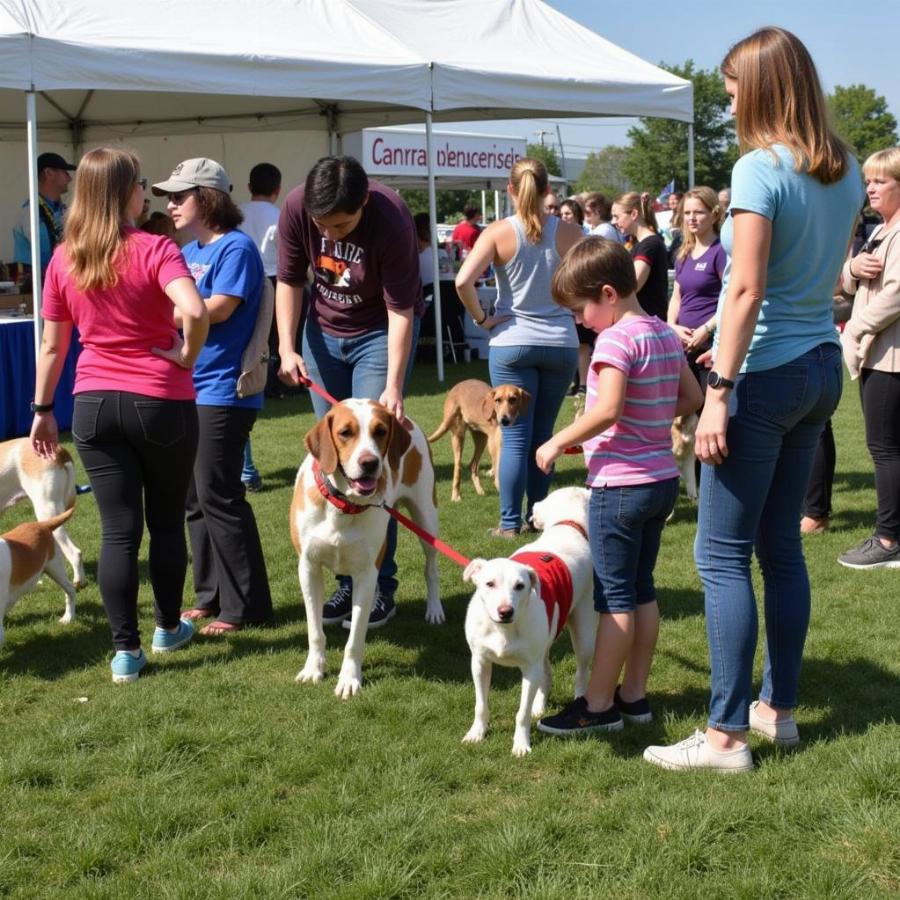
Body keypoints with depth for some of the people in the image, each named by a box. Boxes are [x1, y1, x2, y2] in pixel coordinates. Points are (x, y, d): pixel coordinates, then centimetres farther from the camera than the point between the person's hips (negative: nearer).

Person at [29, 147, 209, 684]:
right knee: (167, 521, 15)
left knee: (118, 530, 5)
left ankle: (126, 651, 7)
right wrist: (188, 355, -11)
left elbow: (52, 345, 8)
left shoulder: (65, 259, 2)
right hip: (161, 402, -3)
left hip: (95, 403, 3)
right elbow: (194, 310, -29)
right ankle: (168, 628, 30)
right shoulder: (154, 250, -11)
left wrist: (43, 409, 16)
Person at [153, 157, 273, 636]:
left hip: (223, 391, -9)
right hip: (188, 389, 9)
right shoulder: (189, 252, 15)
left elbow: (216, 310, -19)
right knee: (194, 498, 12)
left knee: (219, 498, -6)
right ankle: (210, 596, 22)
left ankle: (244, 607, 2)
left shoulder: (235, 247, -11)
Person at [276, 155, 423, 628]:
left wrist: (393, 386, -30)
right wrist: (288, 348, -15)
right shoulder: (296, 207, -20)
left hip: (379, 332, -4)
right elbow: (289, 281, -6)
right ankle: (348, 579, 14)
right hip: (324, 331, 4)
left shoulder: (391, 221, -30)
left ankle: (380, 585, 0)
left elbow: (401, 311, -24)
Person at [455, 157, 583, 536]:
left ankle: (510, 522, 5)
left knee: (515, 436, 3)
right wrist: (574, 312, 11)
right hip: (561, 343, 2)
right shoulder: (568, 233, -1)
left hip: (513, 343, -2)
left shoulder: (498, 232, -6)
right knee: (543, 434, 14)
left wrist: (482, 319, -5)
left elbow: (463, 281, -18)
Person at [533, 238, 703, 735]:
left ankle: (599, 705, 7)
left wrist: (558, 442, -17)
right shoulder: (665, 334, 8)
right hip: (662, 479, 9)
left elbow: (607, 410, -28)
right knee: (641, 589, 14)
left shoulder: (616, 339, -18)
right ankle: (634, 695, 21)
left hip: (620, 484, -9)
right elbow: (692, 398, 13)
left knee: (615, 596, -1)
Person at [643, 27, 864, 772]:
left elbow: (746, 290, -21)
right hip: (823, 367, 8)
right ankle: (780, 708, 24)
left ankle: (727, 734, -1)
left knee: (723, 555, -3)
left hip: (767, 373, -8)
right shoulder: (845, 171, 9)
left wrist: (719, 393, -19)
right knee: (782, 545, 16)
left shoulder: (760, 168, -16)